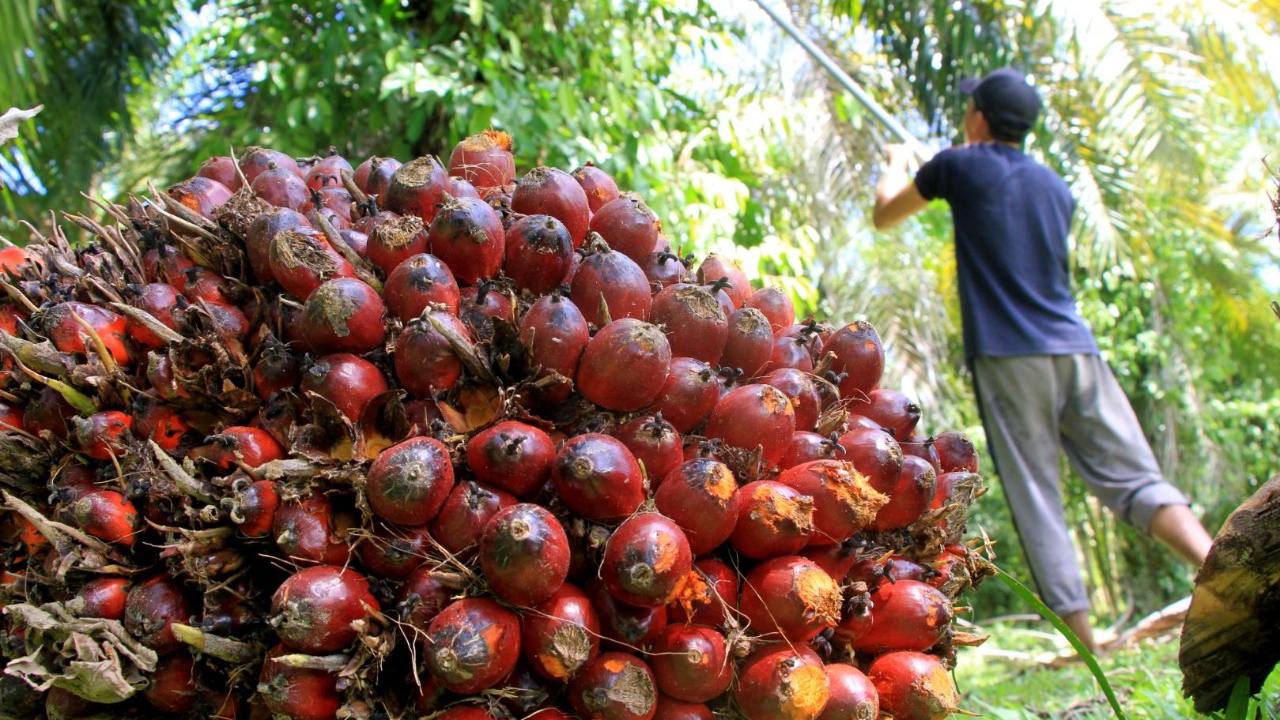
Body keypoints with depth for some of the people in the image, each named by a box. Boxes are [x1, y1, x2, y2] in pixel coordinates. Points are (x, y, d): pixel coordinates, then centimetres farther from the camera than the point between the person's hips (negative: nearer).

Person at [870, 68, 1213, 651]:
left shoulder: (960, 166, 5)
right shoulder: (1056, 188, 20)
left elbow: (884, 215, 18)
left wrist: (896, 164, 38)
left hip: (1008, 357, -5)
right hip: (1076, 351, 5)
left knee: (1038, 506, -3)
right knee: (1135, 480, 4)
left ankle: (1087, 652, -5)